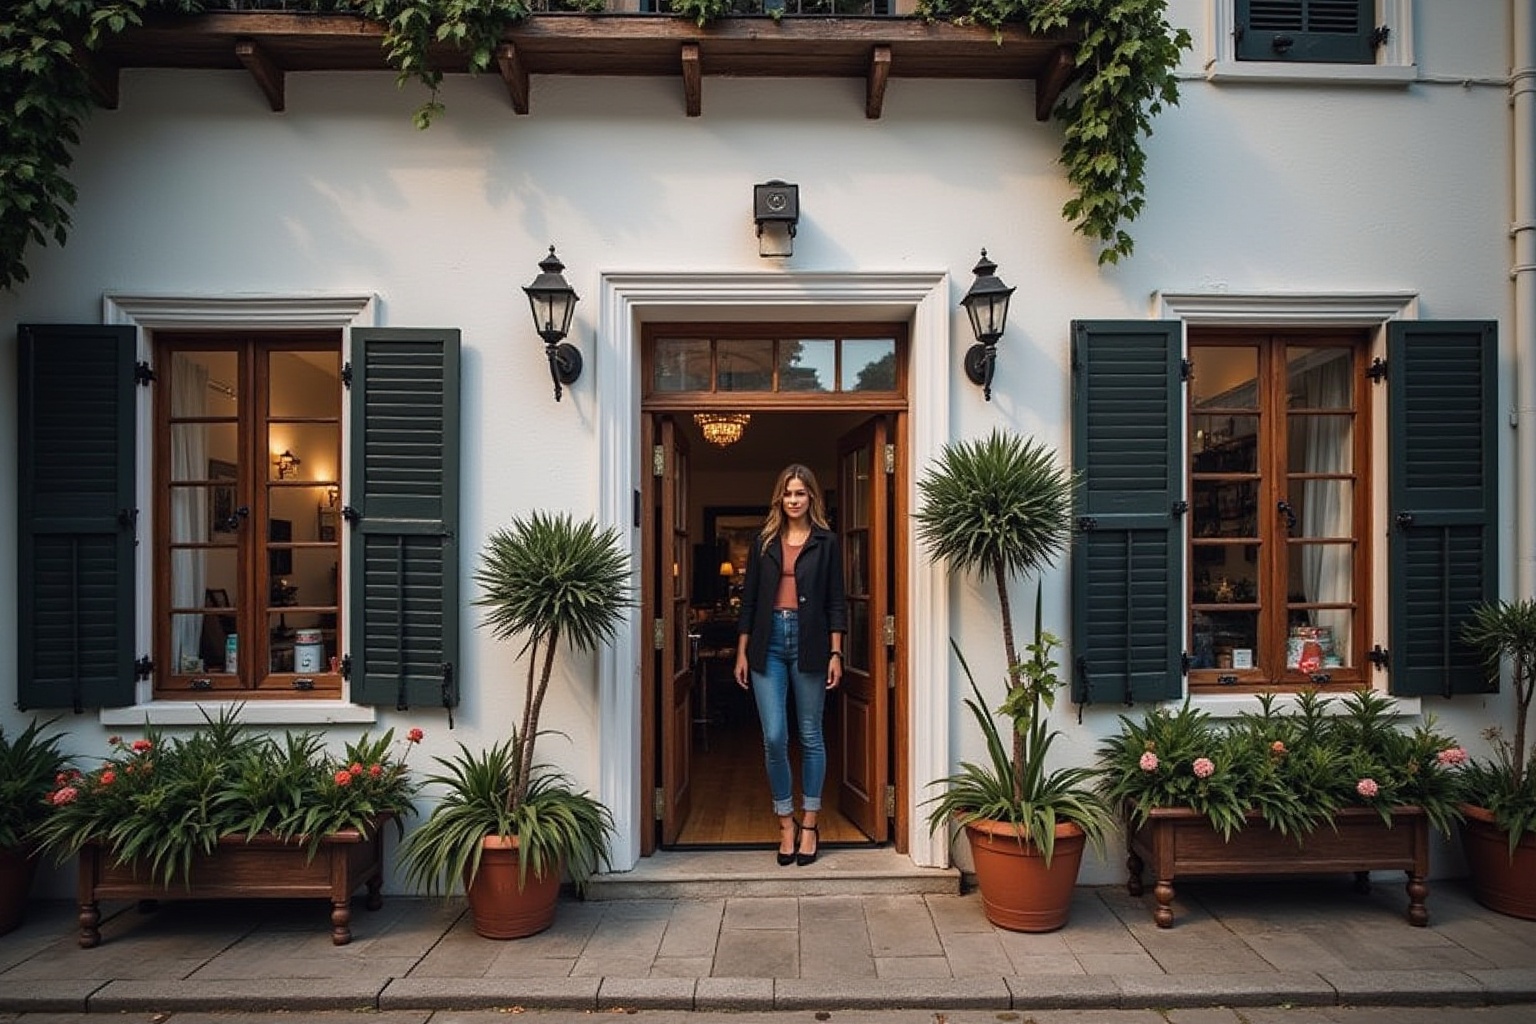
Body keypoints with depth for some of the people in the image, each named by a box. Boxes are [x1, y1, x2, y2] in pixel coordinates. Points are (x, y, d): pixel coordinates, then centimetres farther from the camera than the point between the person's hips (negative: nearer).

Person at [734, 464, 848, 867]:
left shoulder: (826, 542, 4)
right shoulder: (763, 543, 9)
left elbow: (836, 601, 1)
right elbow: (749, 600, 9)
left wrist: (836, 654, -5)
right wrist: (742, 652, 5)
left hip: (809, 643, -1)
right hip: (769, 643, 2)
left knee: (810, 736, 7)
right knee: (774, 738, 0)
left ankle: (809, 825, 20)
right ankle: (786, 823, 17)